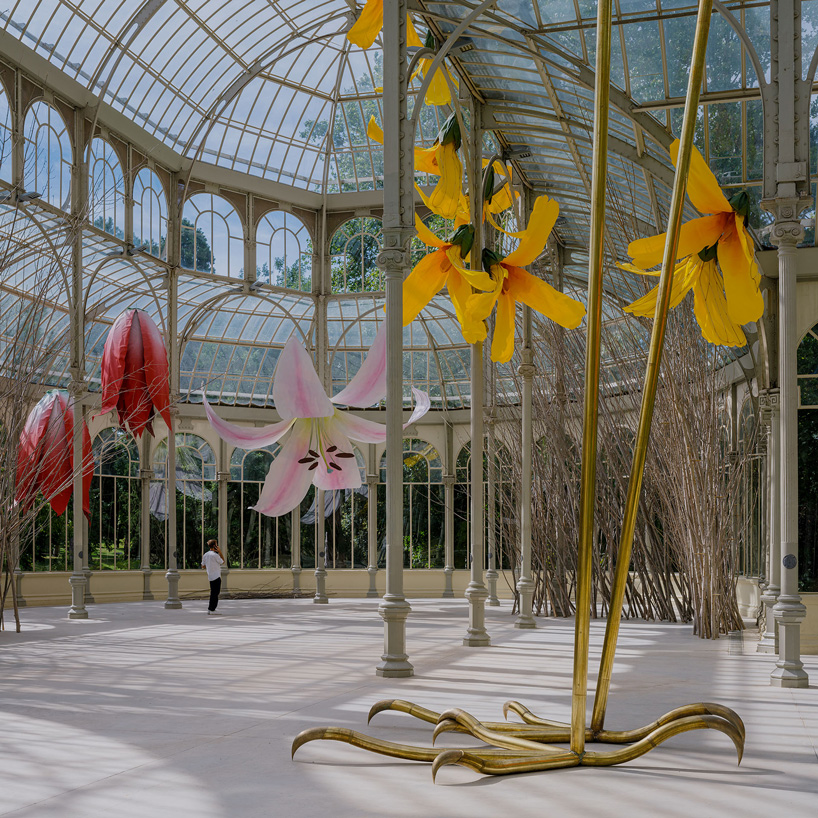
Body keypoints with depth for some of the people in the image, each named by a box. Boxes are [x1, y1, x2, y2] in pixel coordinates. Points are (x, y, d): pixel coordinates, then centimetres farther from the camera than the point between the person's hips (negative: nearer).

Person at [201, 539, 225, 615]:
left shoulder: (205, 555, 9)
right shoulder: (215, 555, -14)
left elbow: (203, 566, 15)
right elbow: (223, 562, -2)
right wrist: (220, 552, -4)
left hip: (210, 576, 8)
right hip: (216, 576, -8)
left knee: (213, 593, 15)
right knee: (215, 593, -4)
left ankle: (210, 609, 19)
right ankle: (212, 610, -5)